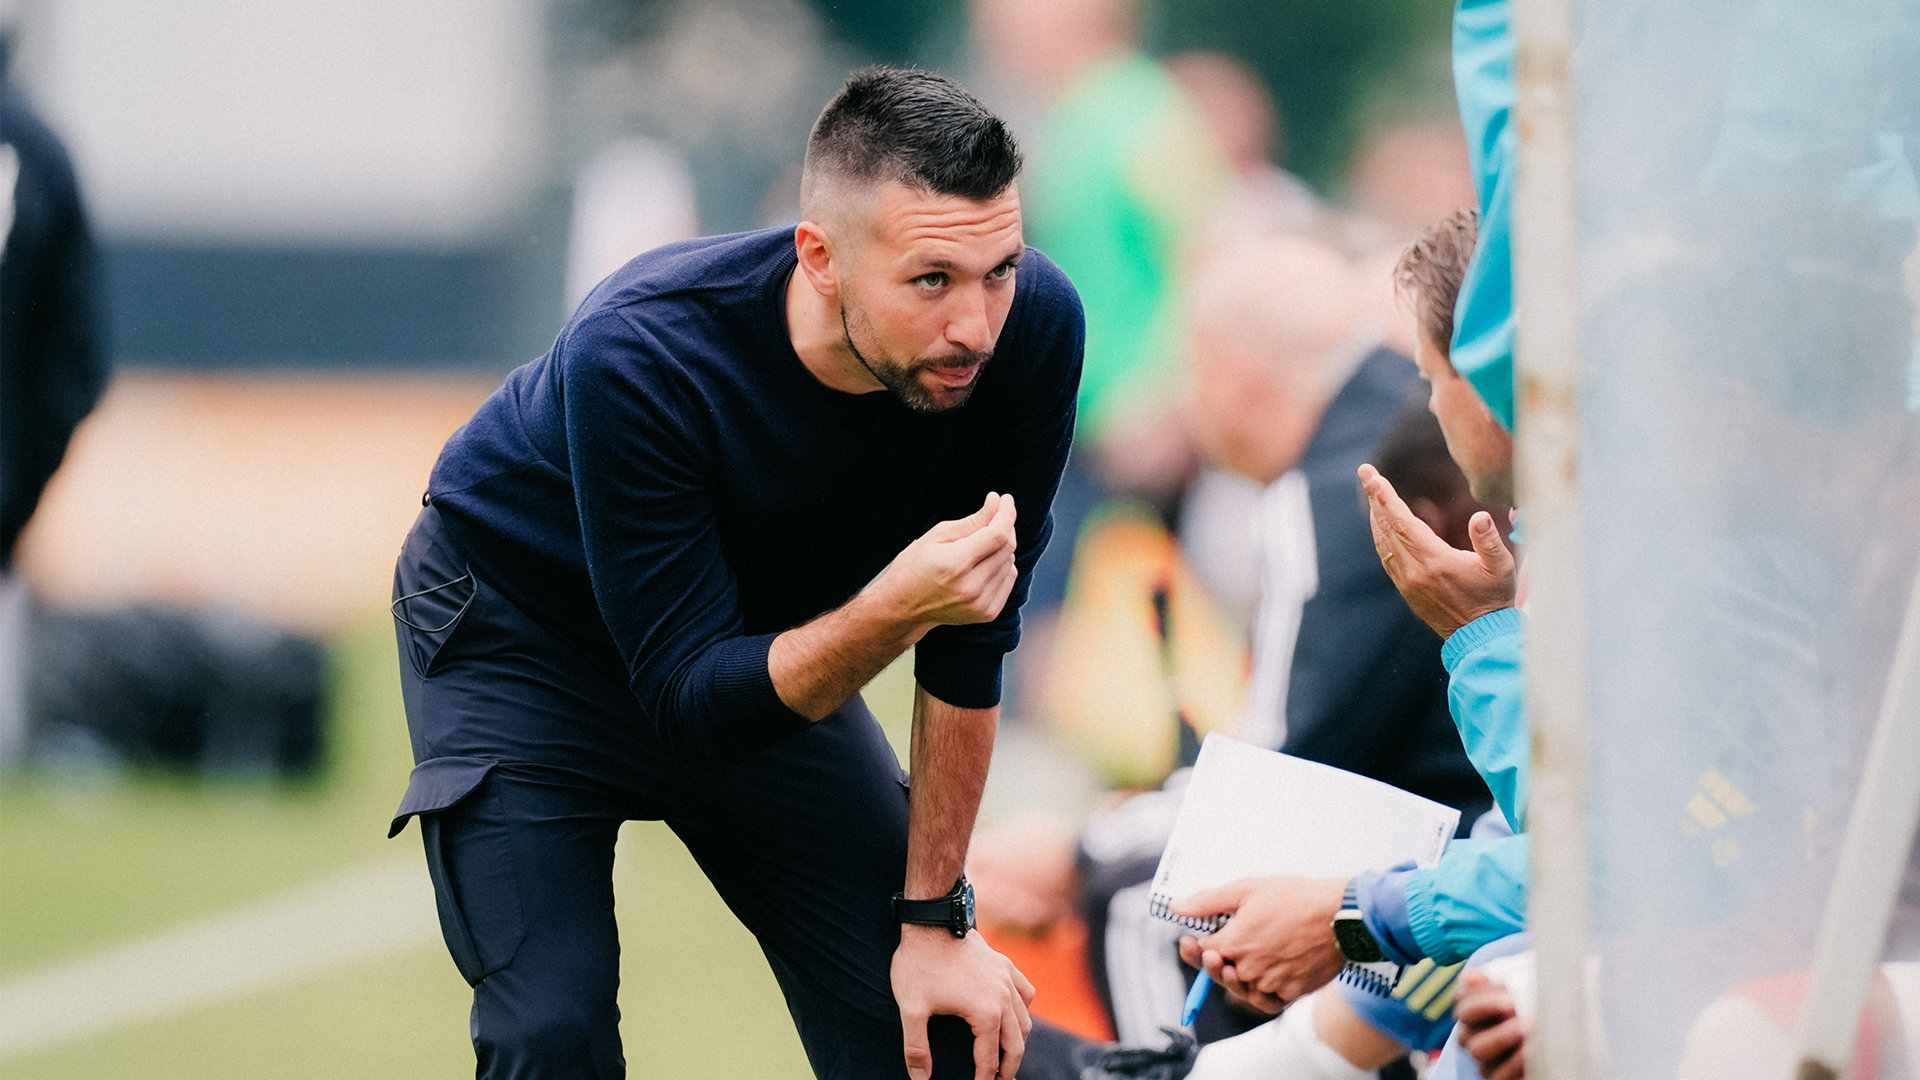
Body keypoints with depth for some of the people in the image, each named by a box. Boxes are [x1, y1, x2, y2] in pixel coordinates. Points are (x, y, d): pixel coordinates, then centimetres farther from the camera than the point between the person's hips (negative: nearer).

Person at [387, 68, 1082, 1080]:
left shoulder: (1030, 325, -27)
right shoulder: (635, 357, -38)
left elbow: (970, 646, -14)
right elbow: (690, 700, -34)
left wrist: (934, 915, -10)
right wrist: (893, 609, -49)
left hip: (773, 638, 4)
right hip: (522, 626, -4)